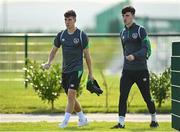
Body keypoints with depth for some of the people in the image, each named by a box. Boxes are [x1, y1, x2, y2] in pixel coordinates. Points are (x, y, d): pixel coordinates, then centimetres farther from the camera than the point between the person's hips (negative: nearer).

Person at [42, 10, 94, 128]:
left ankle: (65, 121, -13)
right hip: (65, 70, 6)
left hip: (76, 69, -6)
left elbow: (87, 55, -2)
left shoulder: (81, 35, -5)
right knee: (71, 97, 10)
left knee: (71, 94, -16)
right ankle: (83, 118, 24)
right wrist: (49, 62, -2)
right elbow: (54, 50, 17)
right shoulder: (61, 35, 7)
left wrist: (90, 73, -1)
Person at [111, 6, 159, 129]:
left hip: (141, 70, -4)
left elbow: (146, 49, -14)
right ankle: (121, 122, -7)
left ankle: (154, 119, 24)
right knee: (122, 97, -8)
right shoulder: (123, 33, 12)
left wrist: (134, 56, -29)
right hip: (127, 71, 4)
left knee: (147, 97, 5)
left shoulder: (140, 30, -6)